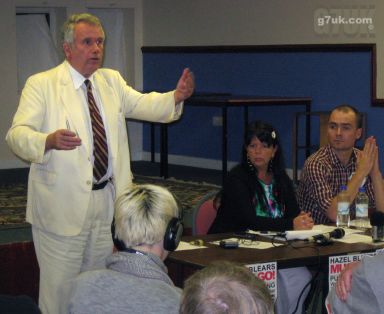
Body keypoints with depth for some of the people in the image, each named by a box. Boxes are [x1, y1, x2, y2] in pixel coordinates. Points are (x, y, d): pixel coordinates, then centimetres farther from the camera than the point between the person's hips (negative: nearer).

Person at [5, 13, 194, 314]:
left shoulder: (111, 80, 13)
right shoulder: (42, 85, -7)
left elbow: (142, 104, 2)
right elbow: (18, 135, -17)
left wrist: (175, 97, -19)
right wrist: (49, 140, -39)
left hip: (107, 202, 6)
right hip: (63, 206, -6)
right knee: (60, 287, -1)